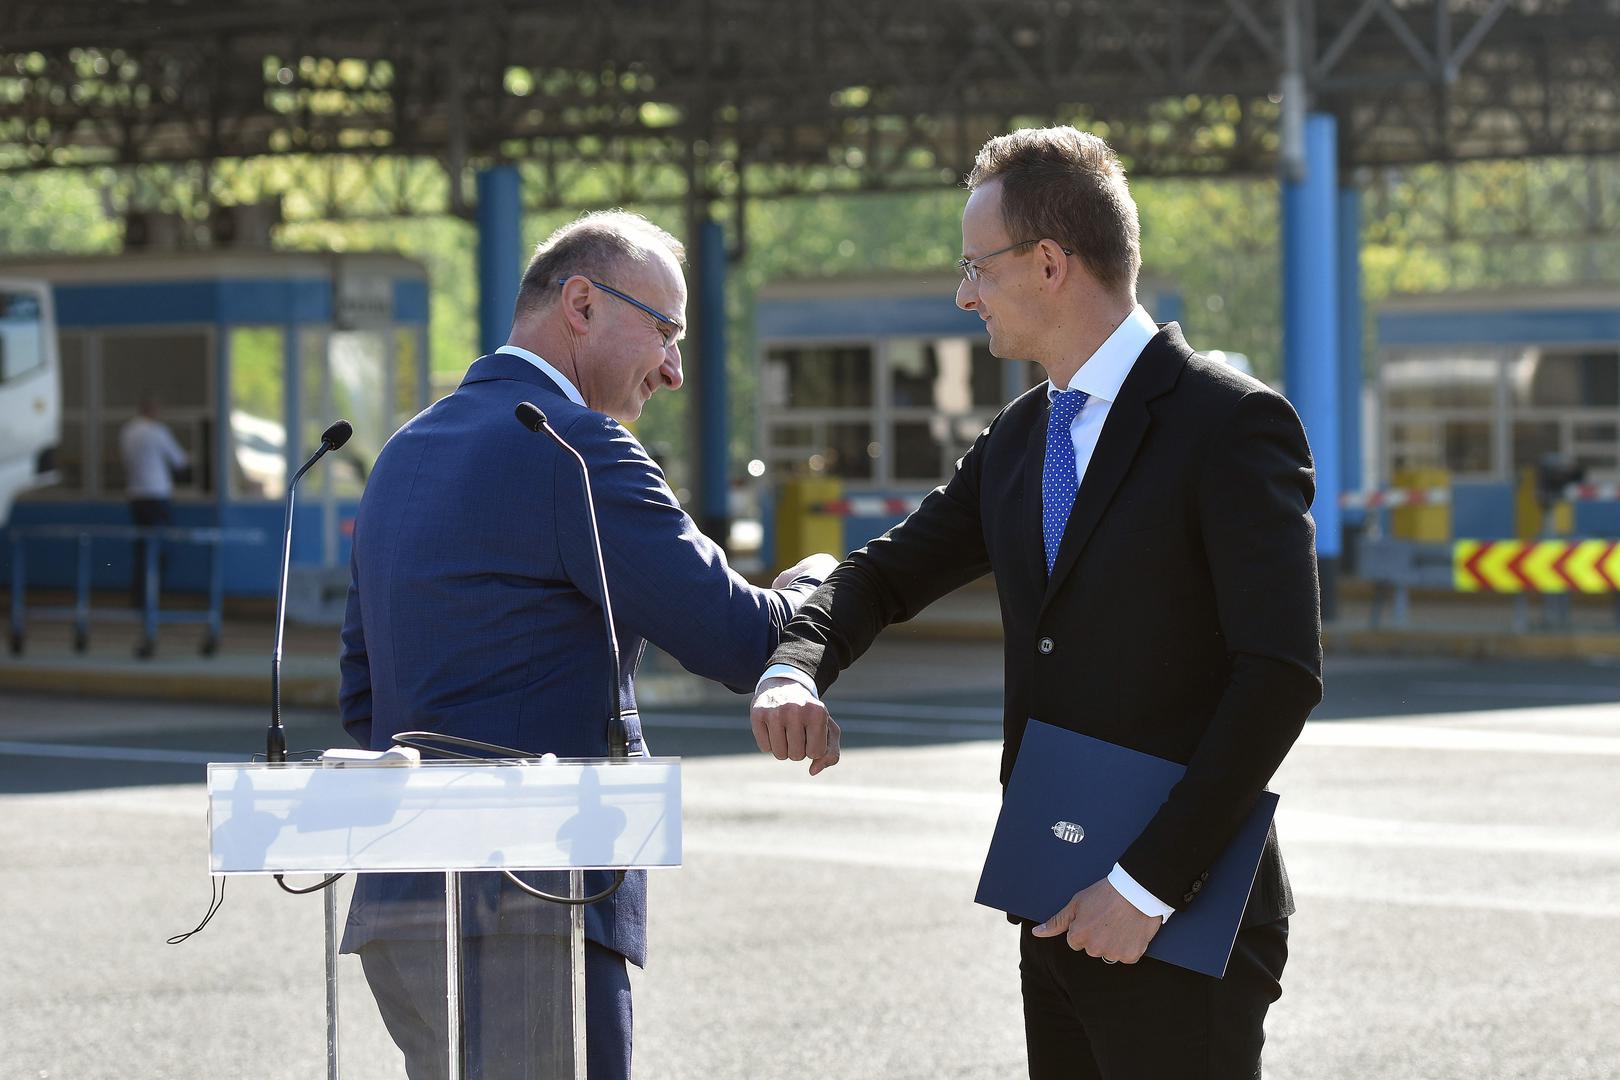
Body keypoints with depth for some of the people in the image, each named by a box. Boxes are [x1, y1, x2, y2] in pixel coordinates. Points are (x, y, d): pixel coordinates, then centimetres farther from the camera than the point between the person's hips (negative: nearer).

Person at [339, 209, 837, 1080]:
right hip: (519, 914, -9)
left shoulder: (407, 451, 19)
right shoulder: (575, 447, -10)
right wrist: (809, 587, 9)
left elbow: (363, 697, 23)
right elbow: (738, 642, -11)